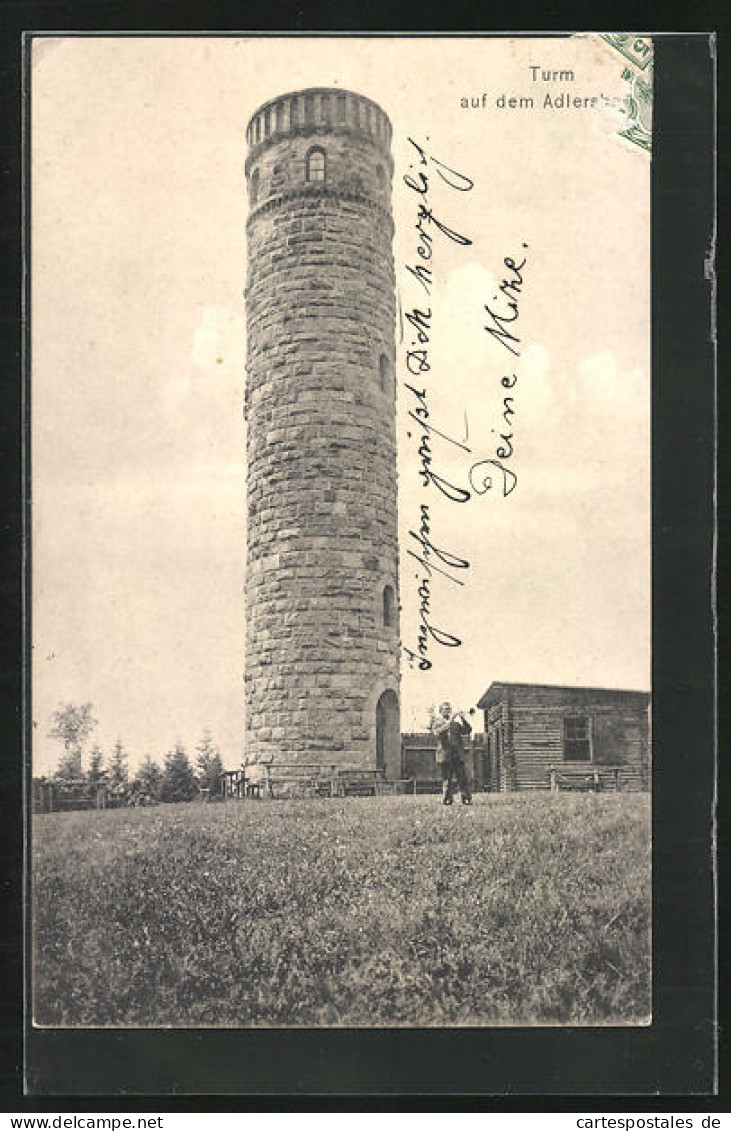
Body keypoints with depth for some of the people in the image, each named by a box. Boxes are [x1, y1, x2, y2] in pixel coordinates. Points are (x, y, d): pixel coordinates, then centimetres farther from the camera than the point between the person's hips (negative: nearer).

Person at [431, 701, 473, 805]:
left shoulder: (456, 723, 21)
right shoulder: (437, 722, 9)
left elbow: (468, 731, 8)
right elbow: (438, 732, -14)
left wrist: (463, 719, -7)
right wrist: (450, 721, -21)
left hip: (458, 756, 3)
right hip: (445, 756, -3)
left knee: (463, 779, -4)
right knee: (447, 780, -3)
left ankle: (467, 800, -5)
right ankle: (447, 800, 1)